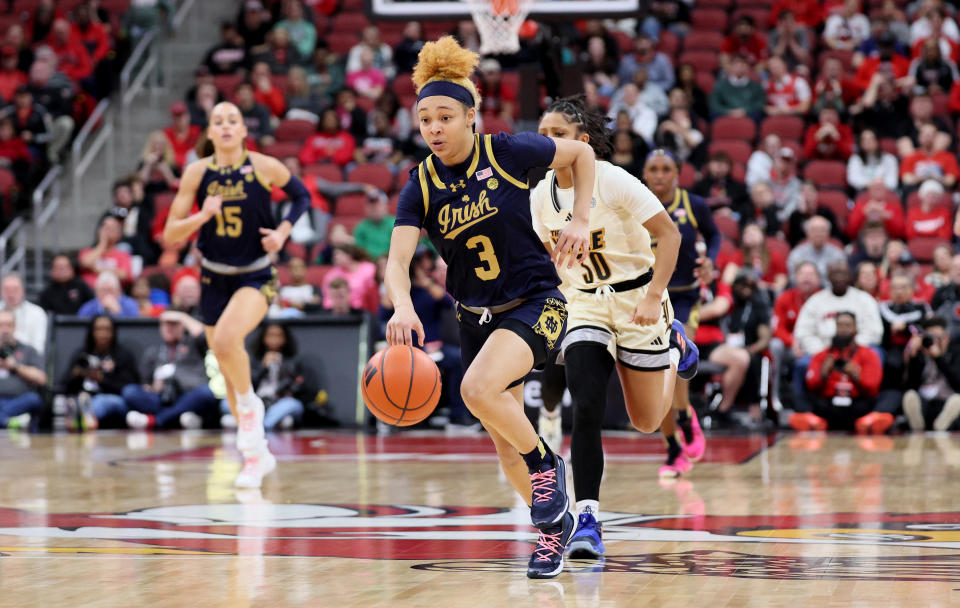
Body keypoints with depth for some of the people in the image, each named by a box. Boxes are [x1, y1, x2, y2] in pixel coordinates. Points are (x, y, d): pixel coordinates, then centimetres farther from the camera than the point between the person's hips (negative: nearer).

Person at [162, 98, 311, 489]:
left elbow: (302, 196, 7)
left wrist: (283, 232, -9)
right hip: (215, 278, 4)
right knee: (227, 371, 11)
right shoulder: (197, 173, -6)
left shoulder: (264, 167, -11)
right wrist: (202, 216, -23)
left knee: (226, 339, -32)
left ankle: (249, 404, -4)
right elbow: (170, 234, -5)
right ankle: (257, 455, 28)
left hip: (257, 276, -4)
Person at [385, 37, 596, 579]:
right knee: (506, 446, 10)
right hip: (477, 318, 5)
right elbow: (398, 259, -18)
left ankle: (546, 463, -5)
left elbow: (582, 153, 4)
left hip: (536, 304, -5)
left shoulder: (509, 152, -13)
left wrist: (580, 220, -6)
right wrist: (403, 308, -38)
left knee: (478, 389, -30)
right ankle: (555, 525, 31)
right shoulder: (421, 187, -6)